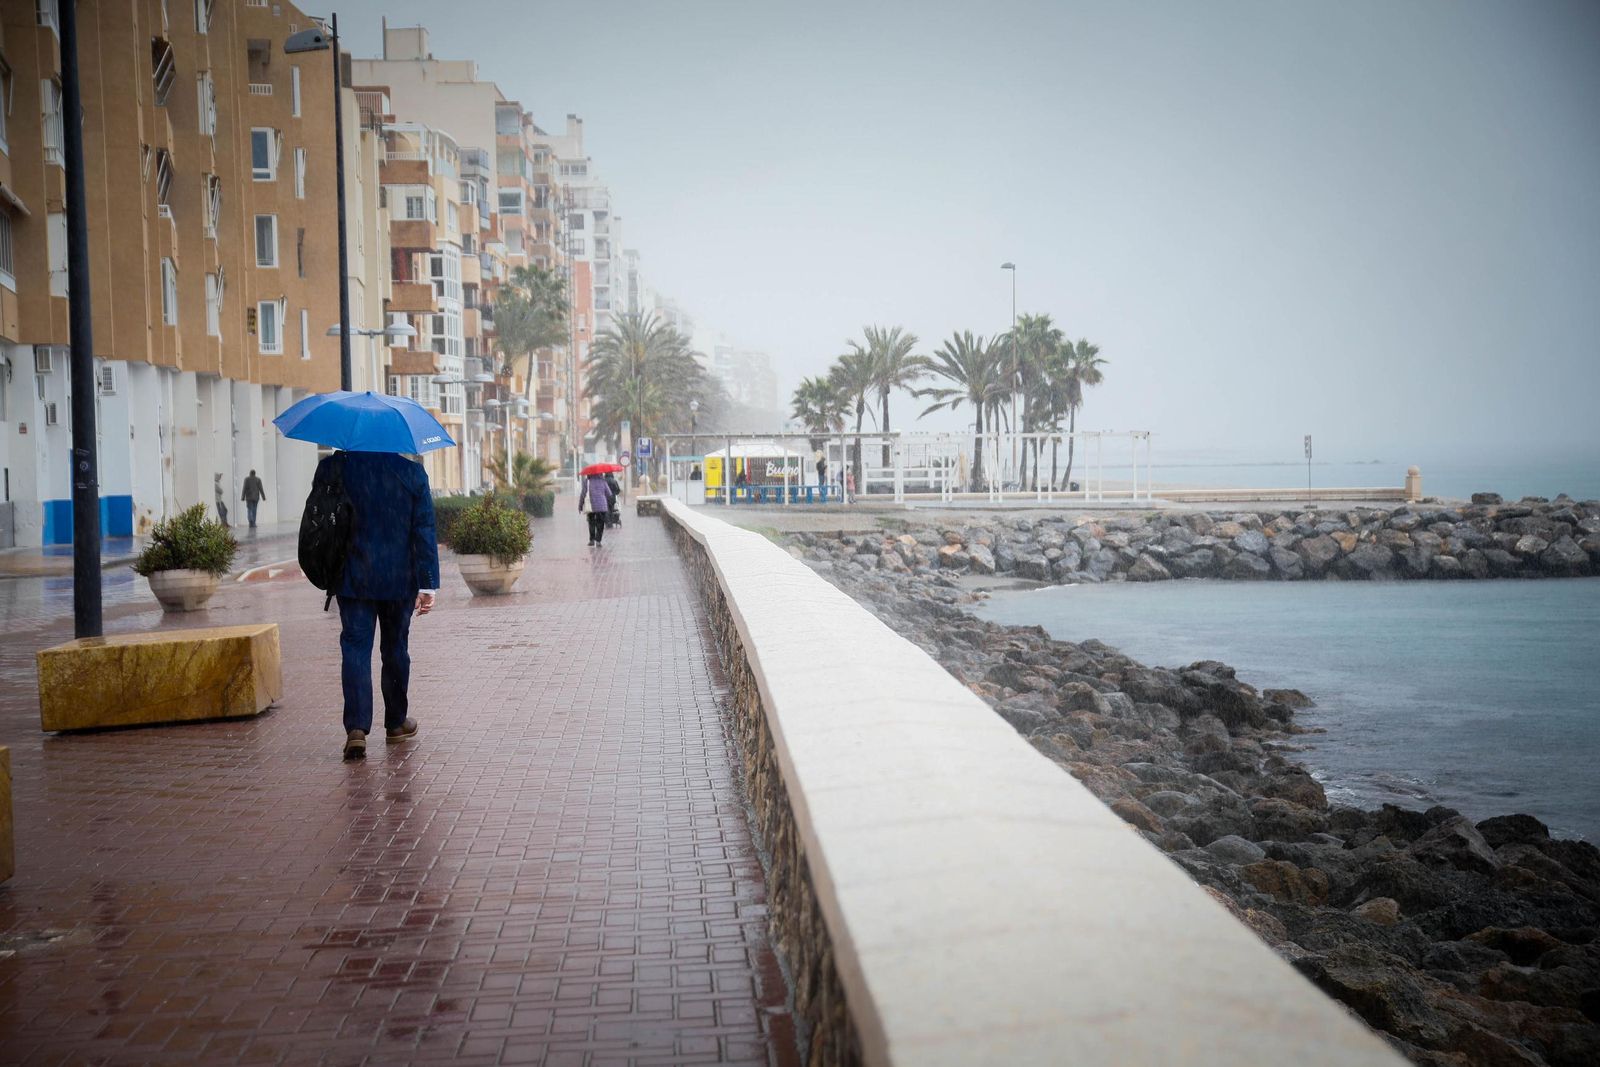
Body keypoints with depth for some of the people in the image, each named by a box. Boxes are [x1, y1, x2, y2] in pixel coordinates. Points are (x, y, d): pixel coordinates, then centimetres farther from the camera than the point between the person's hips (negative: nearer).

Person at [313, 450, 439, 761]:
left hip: (352, 580, -1)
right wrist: (427, 584, -3)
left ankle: (356, 728, -15)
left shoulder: (332, 469, -5)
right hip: (400, 580, 1)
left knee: (355, 648, 0)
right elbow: (424, 531, -5)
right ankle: (396, 723, 26)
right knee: (395, 648, 14)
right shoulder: (412, 473, -4)